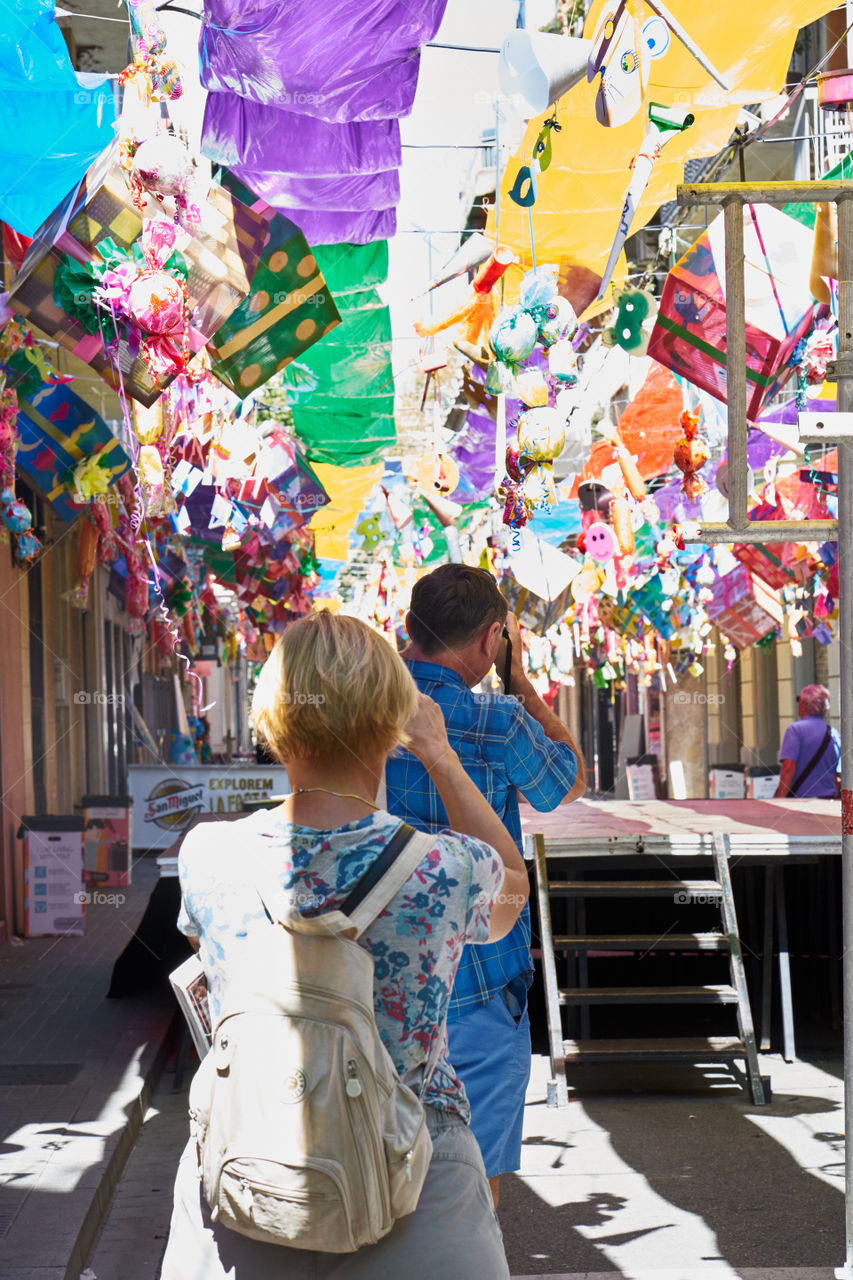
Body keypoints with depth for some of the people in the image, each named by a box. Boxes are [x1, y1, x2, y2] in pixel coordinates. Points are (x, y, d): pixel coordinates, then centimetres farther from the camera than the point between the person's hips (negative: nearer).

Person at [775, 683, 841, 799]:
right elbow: (838, 777, 17)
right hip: (826, 801, 6)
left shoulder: (795, 729, -6)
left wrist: (780, 802, -16)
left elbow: (788, 767, -15)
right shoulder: (833, 734, 13)